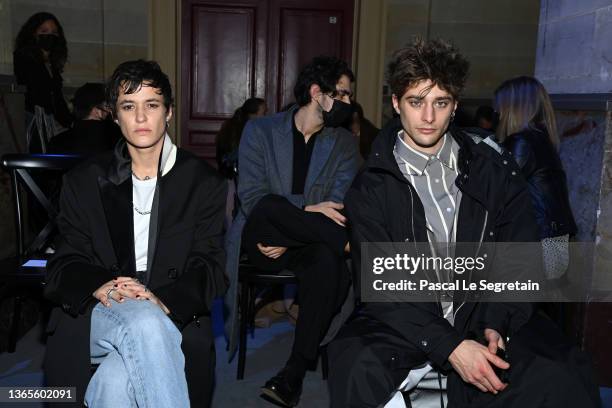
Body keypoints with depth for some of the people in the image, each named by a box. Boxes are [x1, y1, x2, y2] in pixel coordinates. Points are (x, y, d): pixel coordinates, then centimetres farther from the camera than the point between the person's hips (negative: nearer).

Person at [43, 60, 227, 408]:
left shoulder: (205, 183, 7)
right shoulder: (84, 182, 13)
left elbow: (210, 267, -1)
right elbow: (67, 263, 8)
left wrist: (163, 299, -22)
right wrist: (99, 287, -17)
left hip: (172, 315, -1)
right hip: (97, 313, 1)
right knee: (146, 324, -34)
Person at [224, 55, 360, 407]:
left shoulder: (345, 143, 7)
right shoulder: (260, 130, 2)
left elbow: (338, 206, -3)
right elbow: (251, 198, -8)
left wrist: (289, 238, -17)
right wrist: (305, 211, -22)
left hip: (303, 243, 2)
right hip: (261, 242, -1)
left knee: (328, 261, -35)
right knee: (269, 208, -36)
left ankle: (294, 374, -25)